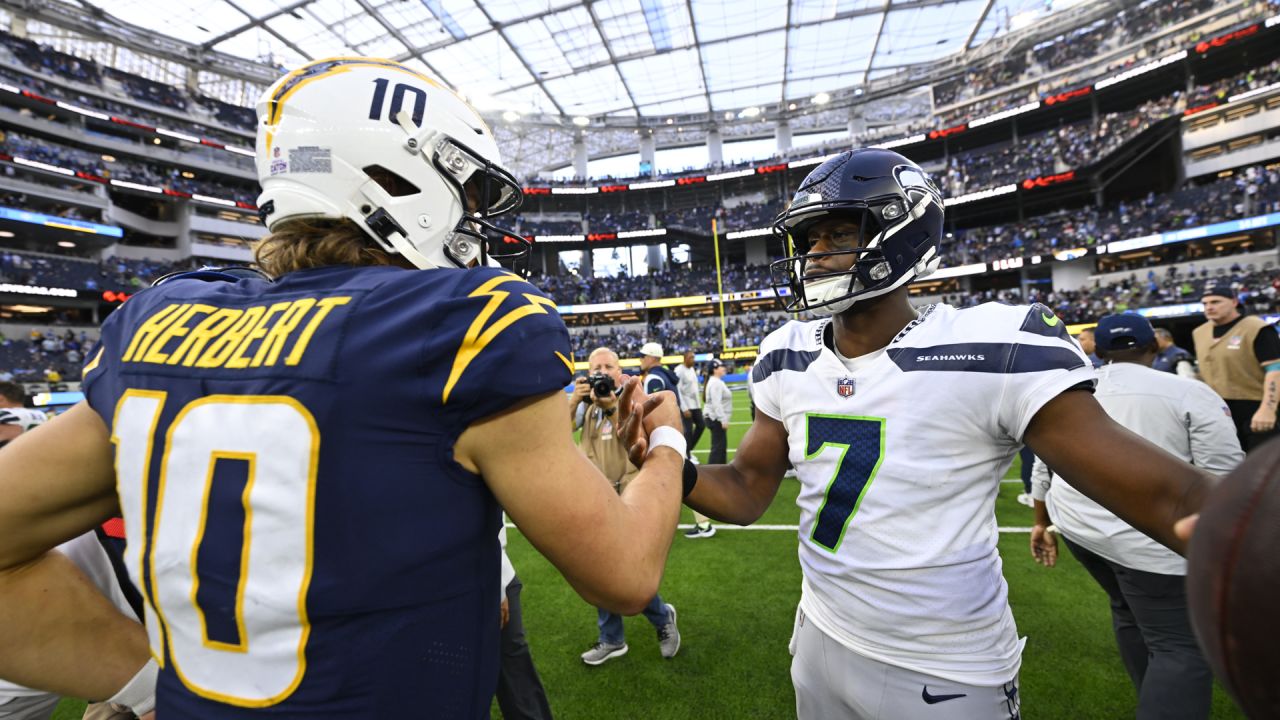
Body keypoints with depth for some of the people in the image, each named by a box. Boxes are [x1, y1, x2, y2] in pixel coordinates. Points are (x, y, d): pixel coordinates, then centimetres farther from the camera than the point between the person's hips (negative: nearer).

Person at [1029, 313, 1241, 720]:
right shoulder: (1191, 392, -2)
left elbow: (1046, 464, 13)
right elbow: (1225, 477, -7)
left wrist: (1042, 523, 21)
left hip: (1075, 521, 6)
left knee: (1129, 610, 26)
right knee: (1182, 648, 5)